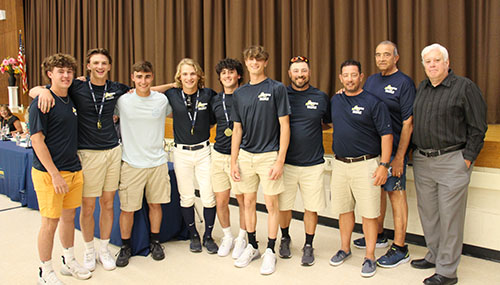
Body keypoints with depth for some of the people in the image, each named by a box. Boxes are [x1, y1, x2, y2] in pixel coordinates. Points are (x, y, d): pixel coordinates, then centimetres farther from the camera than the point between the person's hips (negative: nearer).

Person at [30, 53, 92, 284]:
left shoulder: (72, 100, 10)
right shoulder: (41, 103, -12)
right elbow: (37, 140, -16)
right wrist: (55, 174, -18)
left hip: (74, 170, 7)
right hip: (49, 173, -7)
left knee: (69, 216, 17)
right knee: (50, 222, 3)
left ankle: (69, 261, 34)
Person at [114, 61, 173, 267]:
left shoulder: (162, 100, 0)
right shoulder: (122, 101, -5)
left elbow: (169, 113, 21)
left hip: (158, 162, 2)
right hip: (131, 163, -2)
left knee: (155, 203, 12)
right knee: (127, 208, 3)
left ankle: (155, 242, 30)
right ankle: (125, 246, 23)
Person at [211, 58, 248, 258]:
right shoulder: (215, 100, 10)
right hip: (219, 155, 4)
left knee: (243, 199, 7)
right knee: (221, 201, 9)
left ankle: (241, 238, 26)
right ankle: (227, 237, 29)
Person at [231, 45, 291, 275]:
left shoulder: (277, 89, -5)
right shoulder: (239, 93, 9)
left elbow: (284, 126, -7)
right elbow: (237, 130, 11)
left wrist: (280, 161, -13)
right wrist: (233, 162, 6)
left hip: (269, 155, -4)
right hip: (246, 155, 5)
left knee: (271, 204, 4)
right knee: (248, 202, 13)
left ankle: (270, 251, 19)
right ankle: (252, 247, 30)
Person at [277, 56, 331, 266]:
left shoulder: (321, 97, 4)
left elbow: (328, 123, 19)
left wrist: (313, 128, 4)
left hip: (313, 164, 1)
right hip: (286, 162, 0)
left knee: (311, 207, 7)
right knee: (283, 205, 9)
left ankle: (308, 245, 26)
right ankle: (285, 238, 35)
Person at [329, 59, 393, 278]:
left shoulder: (373, 102, -7)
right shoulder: (335, 100, 9)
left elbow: (386, 135, -9)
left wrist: (384, 164, -15)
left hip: (366, 165, -5)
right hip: (339, 164, 5)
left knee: (369, 213, 1)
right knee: (343, 209, 14)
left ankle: (370, 256, 14)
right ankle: (345, 248, 30)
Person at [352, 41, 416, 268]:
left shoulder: (404, 82, -9)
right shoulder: (372, 80, 12)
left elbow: (408, 123, -14)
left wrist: (399, 157, -18)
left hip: (393, 149, -7)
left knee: (396, 193, -1)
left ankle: (400, 248, 9)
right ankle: (378, 236, 31)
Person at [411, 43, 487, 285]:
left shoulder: (464, 87, -3)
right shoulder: (421, 88, 13)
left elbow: (478, 127, -4)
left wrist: (468, 158, -9)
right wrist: (414, 151, 11)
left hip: (452, 161, -6)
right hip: (422, 161, 6)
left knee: (449, 216, 0)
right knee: (427, 212, 14)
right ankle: (434, 256, 31)